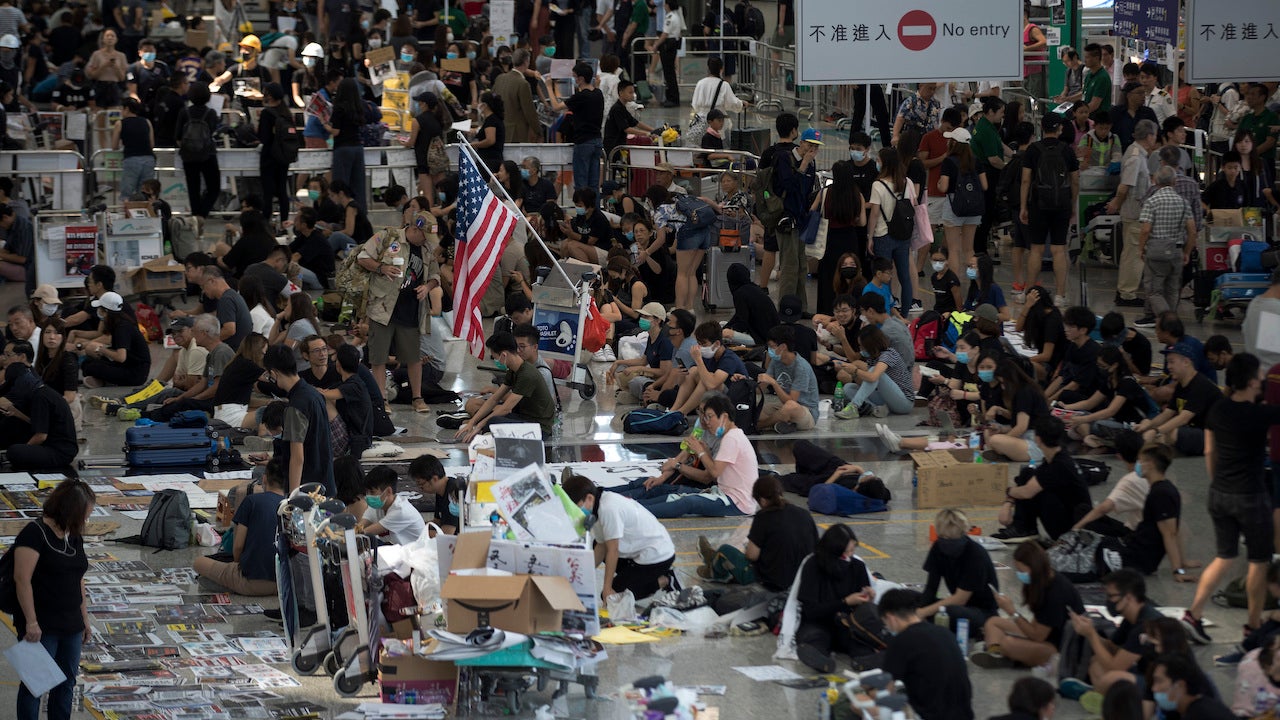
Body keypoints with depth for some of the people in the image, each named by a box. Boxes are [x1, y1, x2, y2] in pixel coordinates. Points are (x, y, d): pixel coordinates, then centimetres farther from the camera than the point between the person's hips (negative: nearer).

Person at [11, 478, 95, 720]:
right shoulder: (35, 534, -14)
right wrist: (31, 622, -21)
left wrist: (84, 619, 19)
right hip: (41, 628, -8)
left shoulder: (74, 537, 11)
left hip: (70, 627, 8)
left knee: (66, 684, 12)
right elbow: (22, 579, -19)